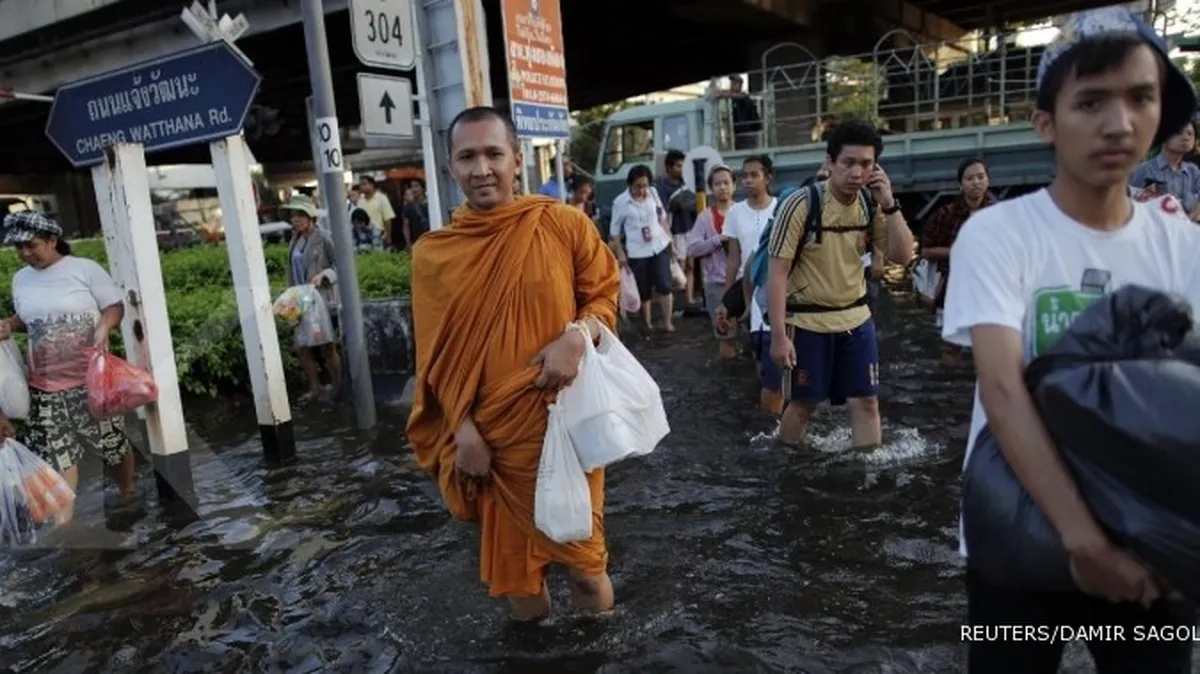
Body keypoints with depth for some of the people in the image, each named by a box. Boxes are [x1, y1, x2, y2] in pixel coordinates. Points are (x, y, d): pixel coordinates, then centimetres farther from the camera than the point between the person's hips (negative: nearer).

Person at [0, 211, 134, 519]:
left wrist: (103, 327, -24)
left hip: (91, 378, -3)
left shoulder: (84, 268, -7)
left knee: (113, 440, 9)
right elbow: (27, 318, 21)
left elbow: (115, 306, -5)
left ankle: (129, 492, 30)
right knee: (55, 451, 0)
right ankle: (63, 518, 5)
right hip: (46, 384, 4)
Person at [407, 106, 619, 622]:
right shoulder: (433, 254, -3)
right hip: (488, 426, 1)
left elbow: (604, 294, 2)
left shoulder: (565, 224, -6)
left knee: (575, 526, 14)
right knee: (508, 536, 17)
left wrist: (577, 336, -18)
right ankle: (529, 617, 42)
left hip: (562, 415, -1)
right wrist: (463, 430, -6)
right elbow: (437, 353, 1)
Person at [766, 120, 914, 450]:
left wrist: (889, 204, -14)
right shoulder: (801, 204, -18)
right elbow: (776, 273, -18)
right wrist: (778, 335, -20)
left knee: (866, 401, 7)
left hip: (856, 318, 5)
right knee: (802, 403, 8)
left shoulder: (871, 204, -2)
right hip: (807, 322, -4)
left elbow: (903, 255, -3)